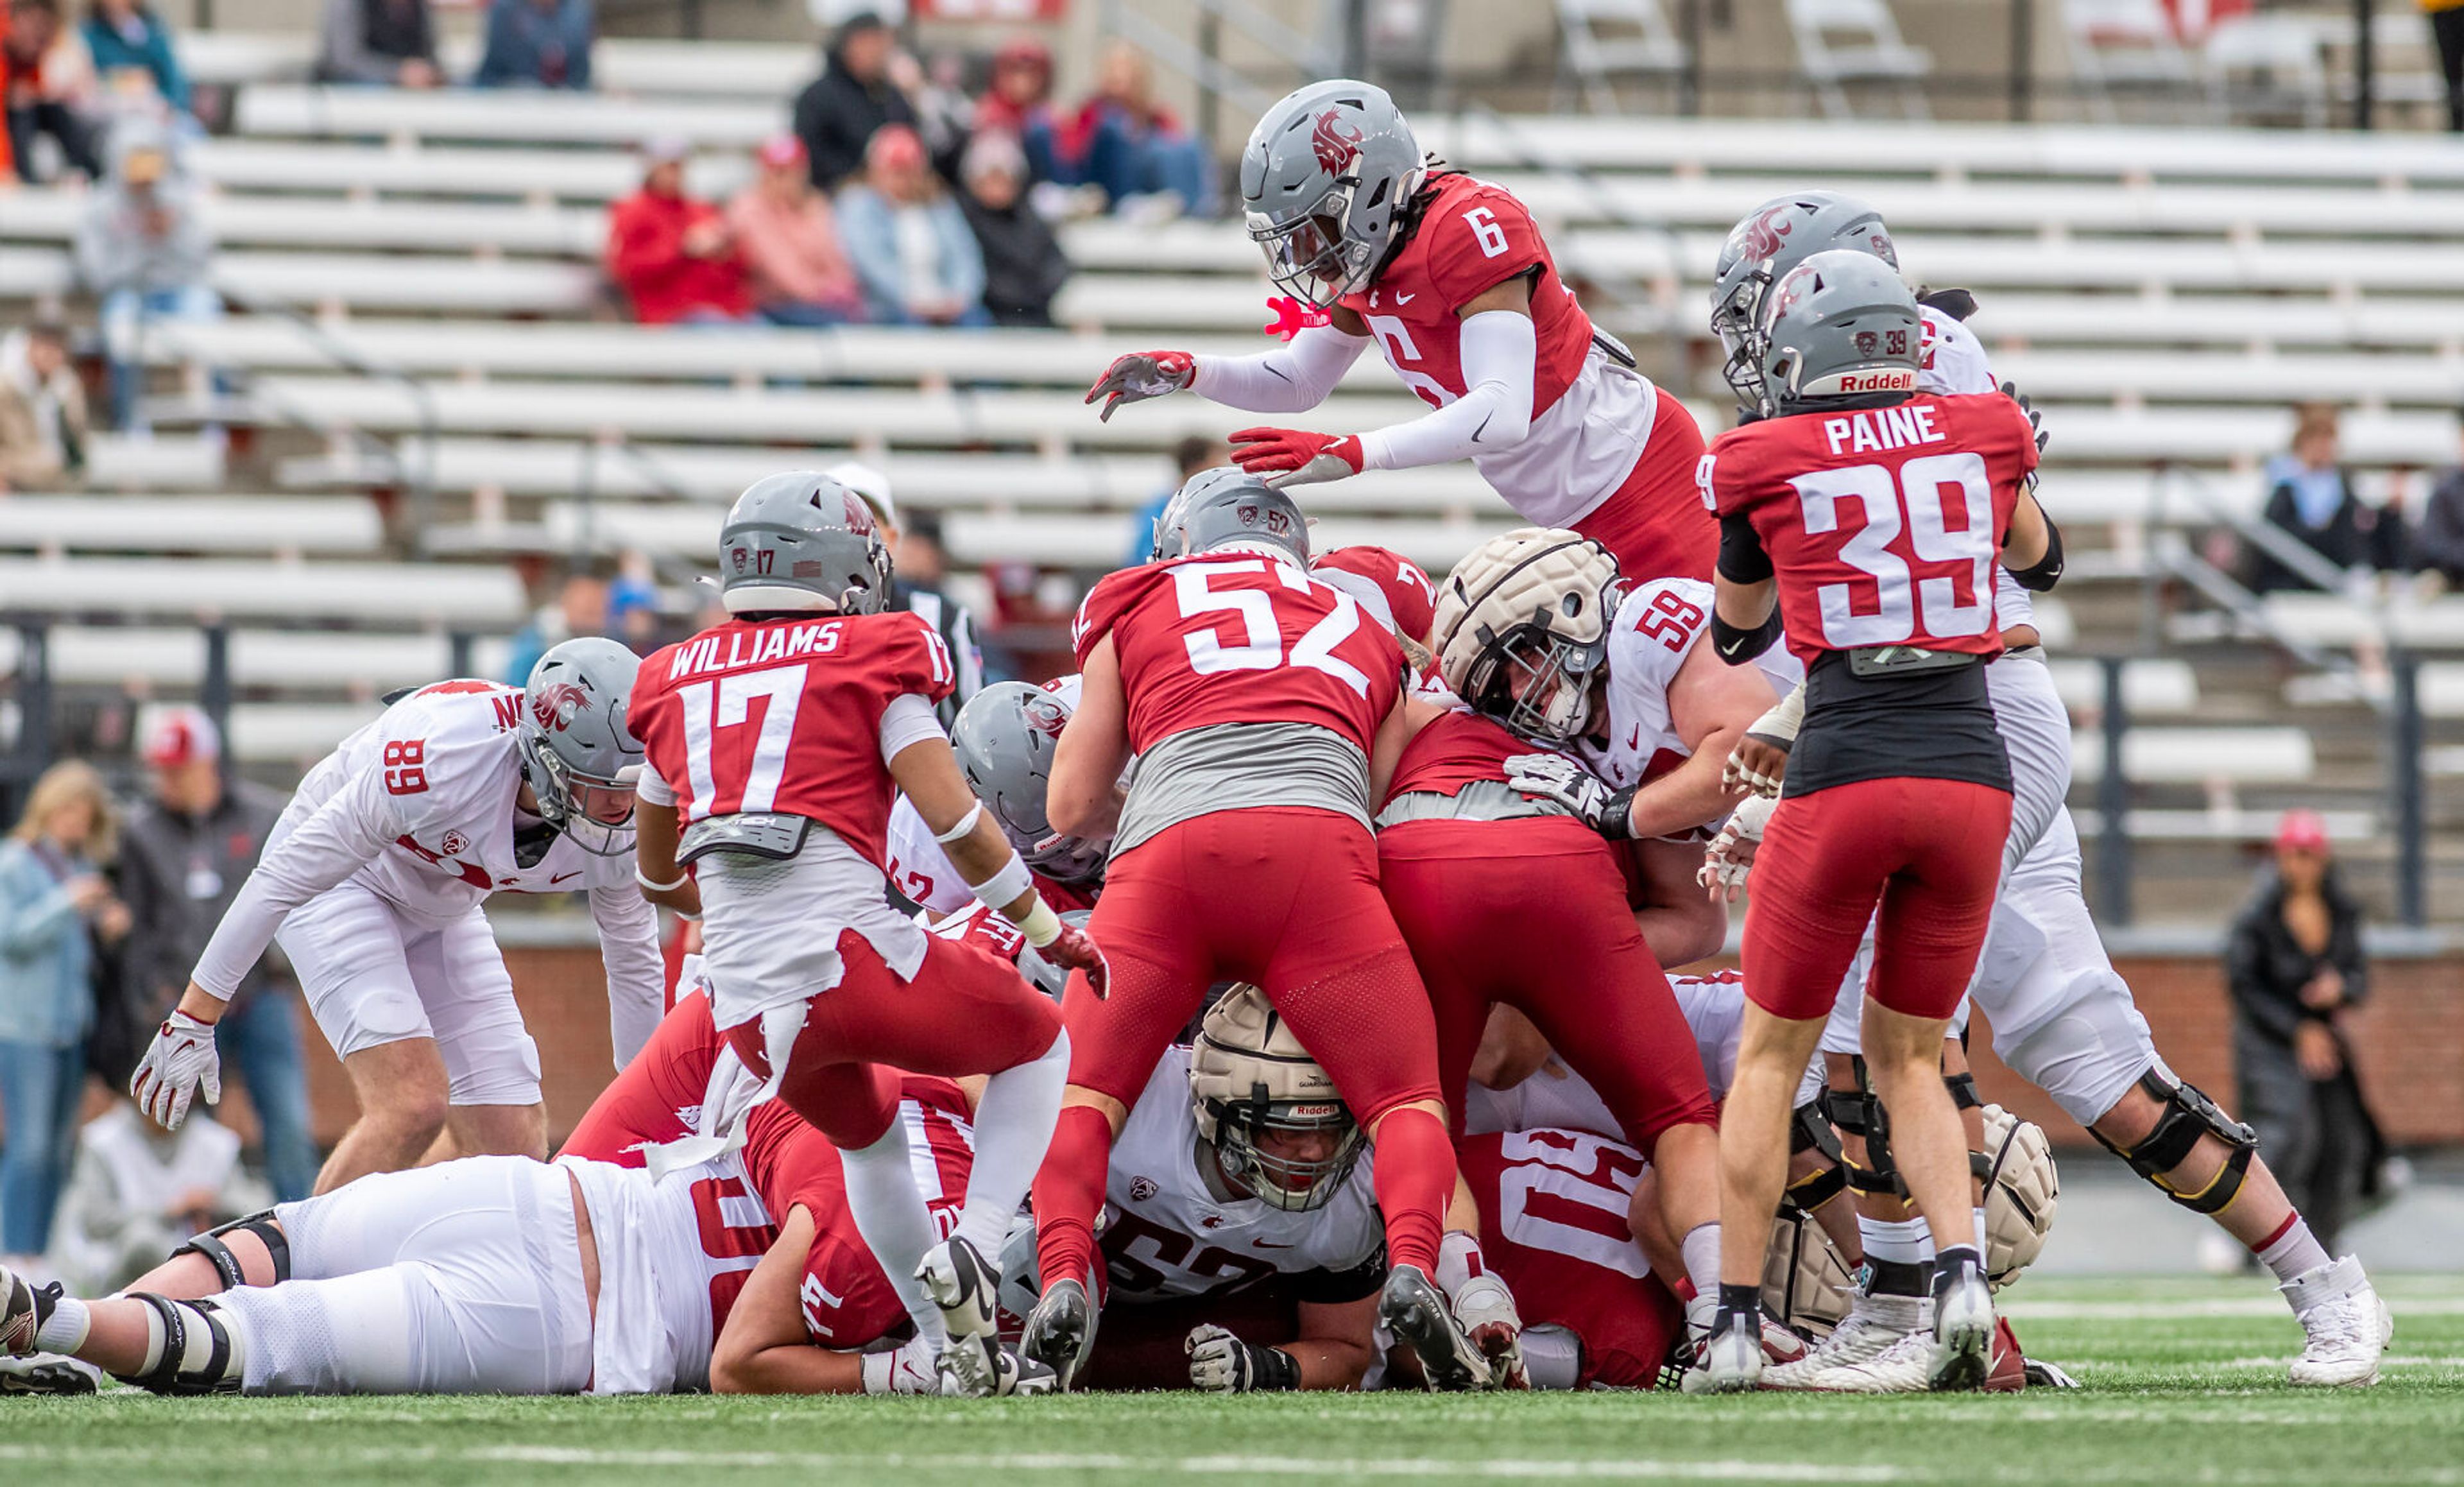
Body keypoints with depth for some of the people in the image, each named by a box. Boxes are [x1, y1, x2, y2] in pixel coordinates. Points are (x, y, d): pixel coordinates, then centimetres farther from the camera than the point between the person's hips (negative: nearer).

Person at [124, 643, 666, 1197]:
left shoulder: (622, 825, -21)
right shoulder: (446, 761, -38)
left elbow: (635, 969, 0)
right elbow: (288, 876, -29)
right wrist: (193, 1021, -25)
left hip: (439, 912, 6)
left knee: (514, 1145, -3)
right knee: (415, 1102, -26)